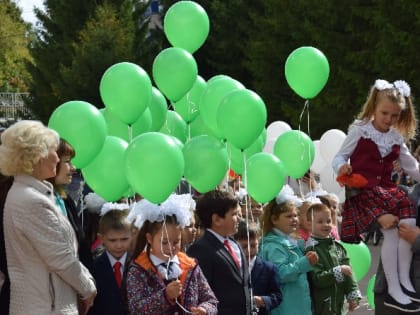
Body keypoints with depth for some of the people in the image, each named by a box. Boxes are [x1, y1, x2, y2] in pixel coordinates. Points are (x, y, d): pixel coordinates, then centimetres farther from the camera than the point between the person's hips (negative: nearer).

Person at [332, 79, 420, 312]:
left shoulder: (396, 139, 14)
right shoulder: (360, 131, -1)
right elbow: (340, 156, 1)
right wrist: (342, 167, -20)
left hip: (386, 189, 6)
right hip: (362, 191, -6)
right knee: (391, 229, -24)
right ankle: (393, 290, -22)